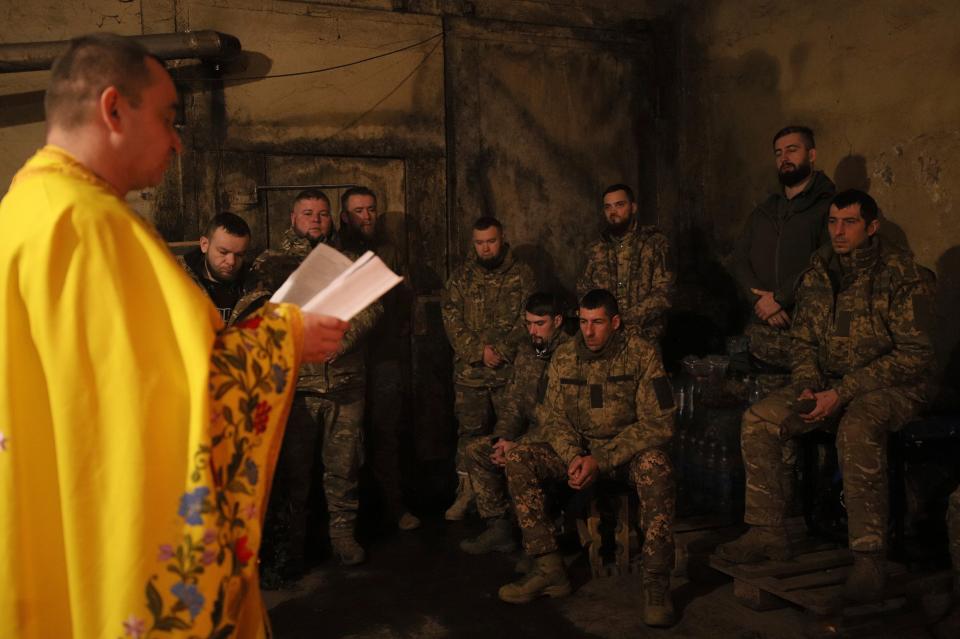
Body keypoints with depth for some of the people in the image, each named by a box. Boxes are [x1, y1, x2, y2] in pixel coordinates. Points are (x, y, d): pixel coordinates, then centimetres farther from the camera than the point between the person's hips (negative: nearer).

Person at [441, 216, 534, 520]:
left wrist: (501, 352, -12)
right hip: (469, 371, 2)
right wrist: (478, 351, -9)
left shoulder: (522, 275, 4)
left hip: (511, 370, -2)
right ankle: (466, 492, 15)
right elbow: (452, 320, 2)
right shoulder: (461, 277, 10)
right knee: (469, 431, 6)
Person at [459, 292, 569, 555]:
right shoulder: (526, 353, 11)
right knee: (475, 450, -5)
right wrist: (502, 439, -4)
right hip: (531, 433, 8)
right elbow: (513, 403, 14)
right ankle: (498, 526, -3)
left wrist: (518, 445, -21)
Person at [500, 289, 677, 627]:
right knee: (518, 458, -18)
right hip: (579, 448, 4)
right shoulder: (564, 356, -1)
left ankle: (657, 583, -27)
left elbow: (658, 423, -16)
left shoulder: (641, 354, -12)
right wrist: (574, 457, -20)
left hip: (629, 448, -4)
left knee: (655, 464, -38)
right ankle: (548, 567, -16)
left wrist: (602, 461, -24)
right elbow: (555, 419, 2)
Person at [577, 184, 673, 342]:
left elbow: (663, 294, -6)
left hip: (645, 338, -3)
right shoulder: (596, 249, 11)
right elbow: (582, 291, 16)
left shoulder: (655, 243, 1)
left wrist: (624, 319, -15)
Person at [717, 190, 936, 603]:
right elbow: (803, 341, 13)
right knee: (758, 420, -14)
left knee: (857, 429, -38)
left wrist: (842, 392, -23)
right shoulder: (816, 274, 6)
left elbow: (915, 354, -16)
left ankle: (869, 556, -27)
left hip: (892, 386, -6)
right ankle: (768, 533, -5)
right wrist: (808, 387, -8)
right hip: (831, 383, 6)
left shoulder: (902, 275, -11)